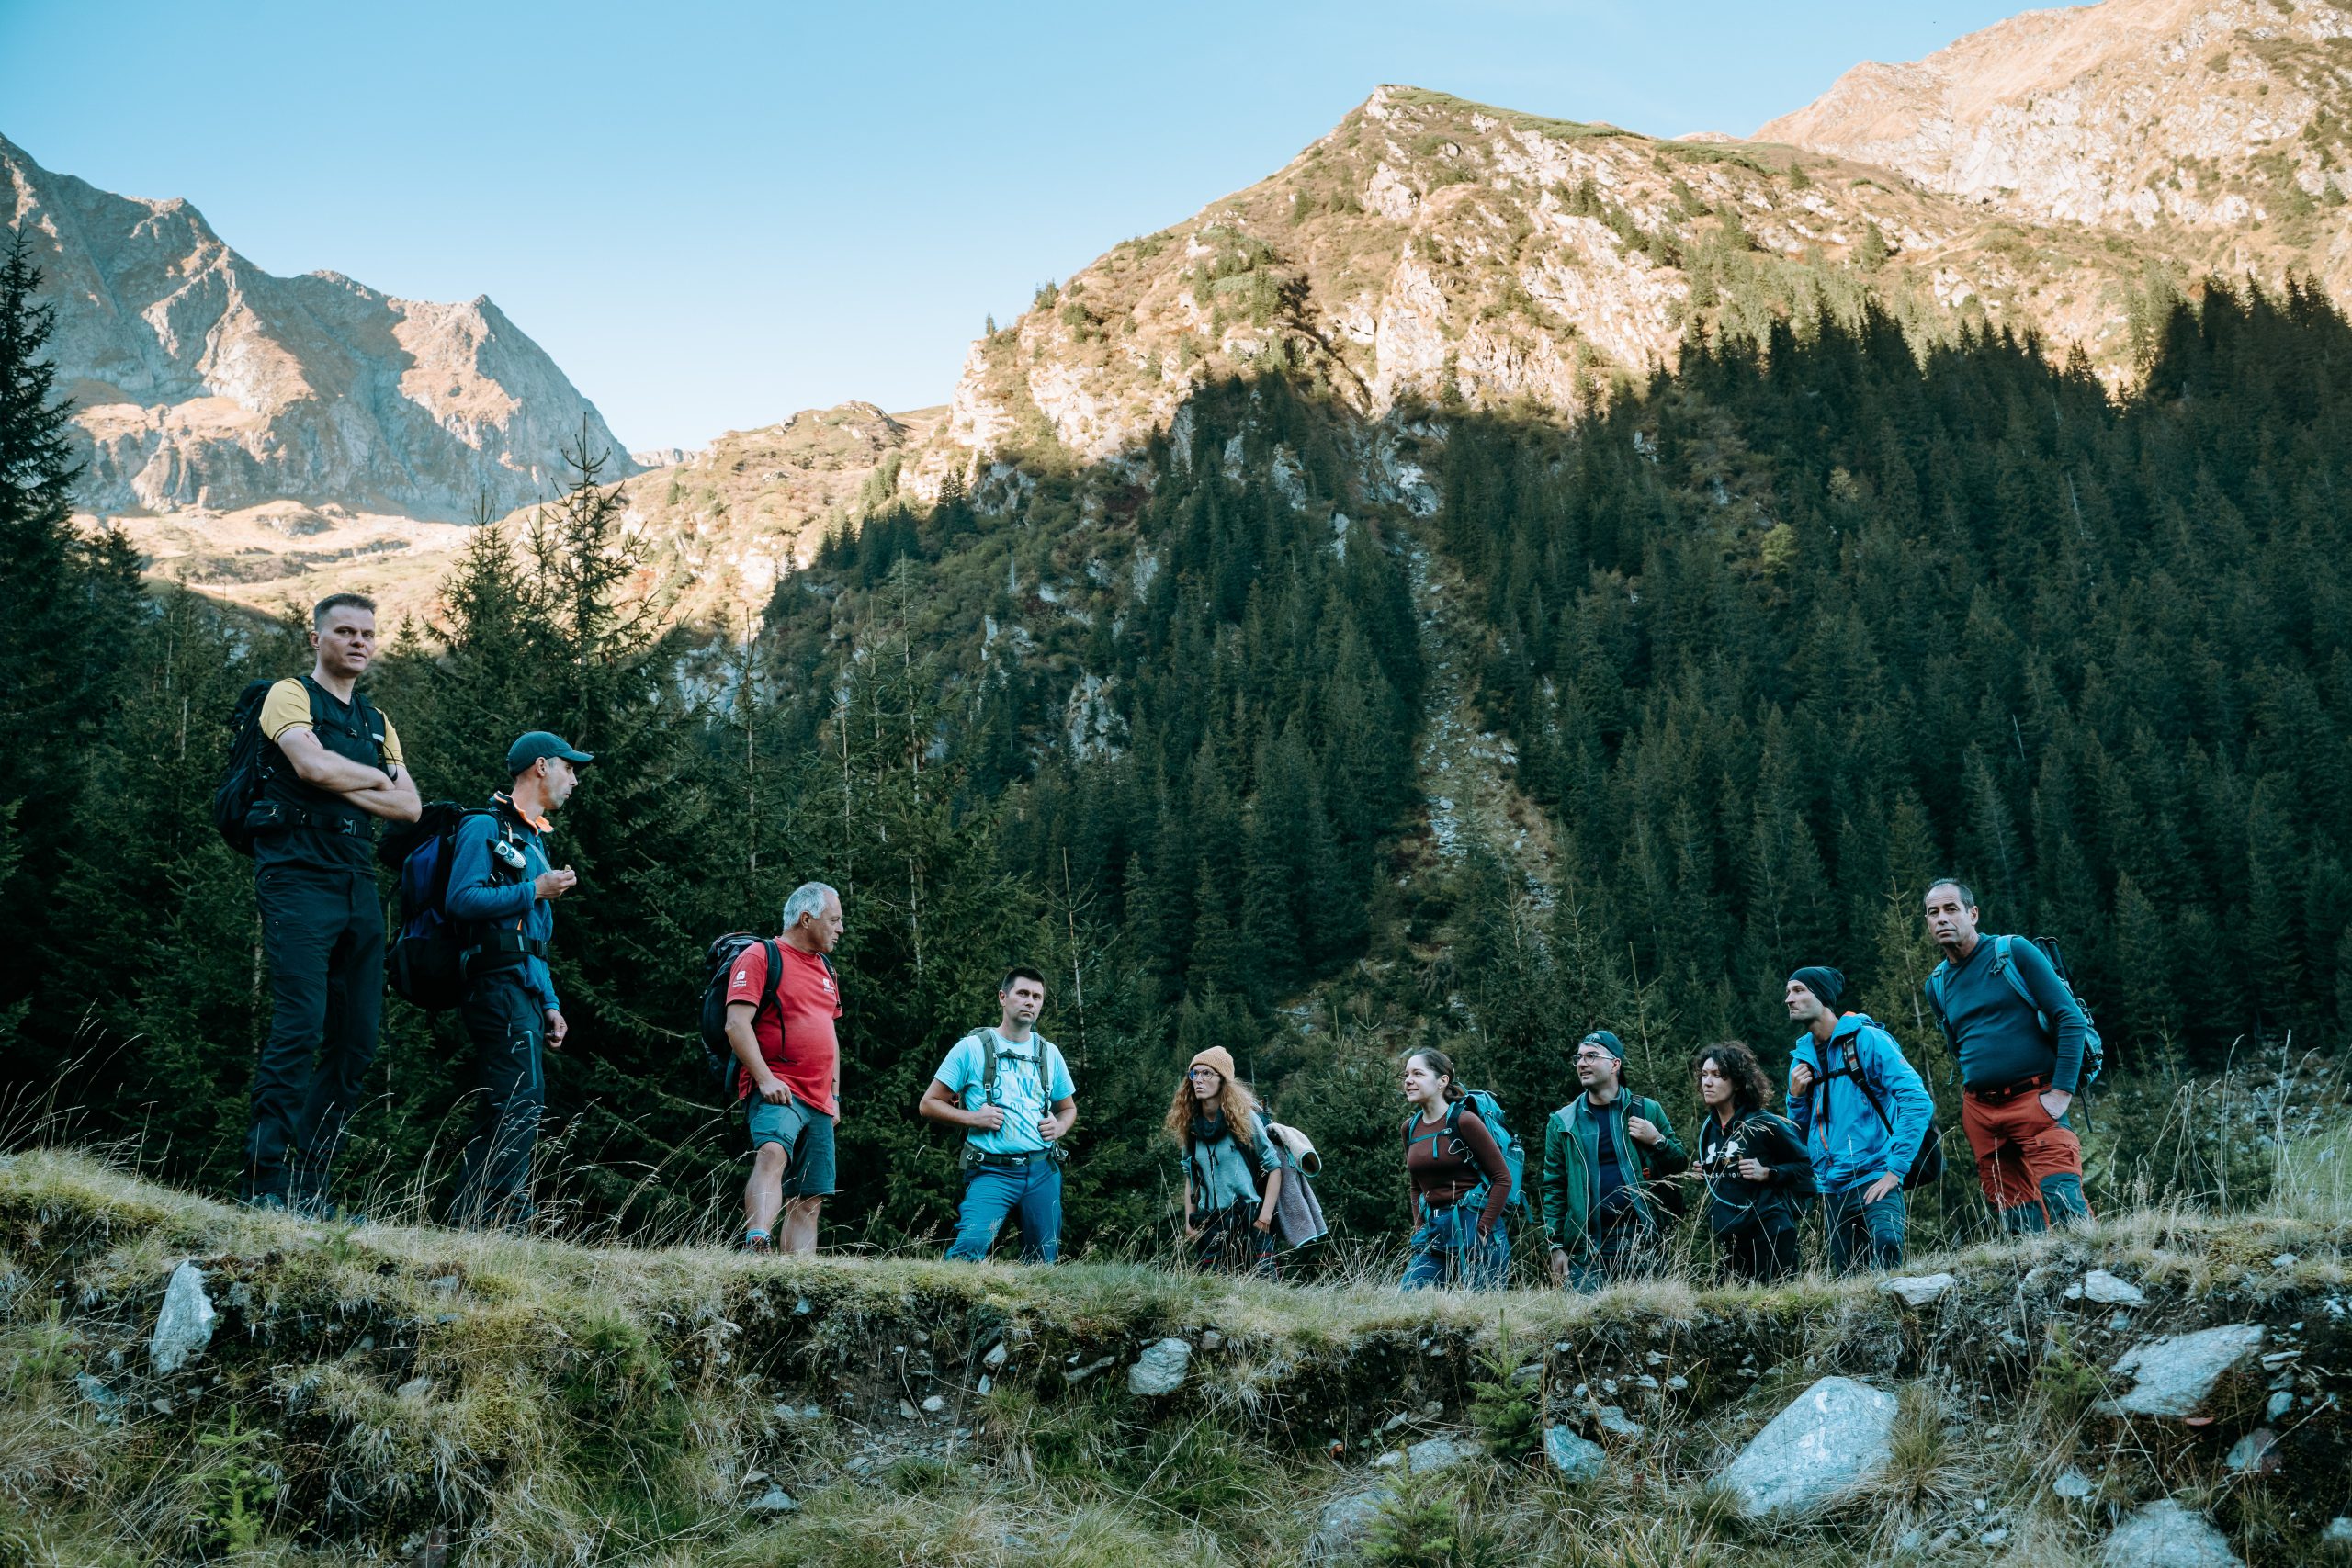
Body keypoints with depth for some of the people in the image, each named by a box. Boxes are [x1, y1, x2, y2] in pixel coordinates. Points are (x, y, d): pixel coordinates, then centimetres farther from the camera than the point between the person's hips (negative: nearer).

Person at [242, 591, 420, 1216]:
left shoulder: (377, 723, 22)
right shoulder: (290, 695, 3)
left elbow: (409, 807, 10)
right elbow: (313, 765, -17)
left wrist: (343, 785, -5)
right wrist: (376, 776, 1)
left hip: (359, 886, 7)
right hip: (299, 878, -7)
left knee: (358, 1037, 3)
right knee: (300, 1025, -16)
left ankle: (309, 1177, 10)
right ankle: (265, 1180, -11)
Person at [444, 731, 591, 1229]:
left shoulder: (533, 841, 26)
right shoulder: (486, 826, -2)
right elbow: (461, 900, -17)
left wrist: (550, 1004, 20)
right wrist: (535, 891, -15)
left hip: (525, 989, 9)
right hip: (498, 982, -9)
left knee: (500, 1112, 6)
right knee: (522, 1099, -16)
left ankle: (468, 1218, 8)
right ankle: (501, 1213, -15)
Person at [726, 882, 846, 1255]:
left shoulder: (825, 968, 22)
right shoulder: (761, 956, -2)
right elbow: (737, 1024, -12)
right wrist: (765, 1079, -20)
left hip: (818, 1102, 8)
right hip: (778, 1091, -8)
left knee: (810, 1201, 4)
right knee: (773, 1152, -35)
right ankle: (757, 1244, -50)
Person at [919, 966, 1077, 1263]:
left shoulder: (1050, 1053, 14)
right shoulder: (972, 1047, 1)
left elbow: (1069, 1108, 26)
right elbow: (929, 1104, 3)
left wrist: (1060, 1126, 3)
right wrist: (973, 1118, -12)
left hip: (1043, 1170, 4)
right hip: (993, 1171, -4)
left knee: (1042, 1264, 6)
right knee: (970, 1245, -26)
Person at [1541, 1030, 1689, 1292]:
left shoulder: (1647, 1111, 6)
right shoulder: (1562, 1123, 6)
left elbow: (1680, 1165, 12)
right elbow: (1554, 1188, 6)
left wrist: (1657, 1141, -8)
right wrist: (1556, 1246, -1)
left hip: (1642, 1240, 0)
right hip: (1587, 1248, 0)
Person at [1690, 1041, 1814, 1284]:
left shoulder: (1763, 1123, -9)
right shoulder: (1708, 1128, 9)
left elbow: (1805, 1165, -1)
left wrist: (1767, 1173, -14)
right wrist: (1706, 1174, 6)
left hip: (1768, 1234, -6)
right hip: (1726, 1237, 6)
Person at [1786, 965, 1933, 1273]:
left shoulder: (1865, 1039, -6)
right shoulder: (1802, 1057, 11)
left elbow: (1918, 1102, -14)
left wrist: (1896, 1169, -17)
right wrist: (1796, 1097, -1)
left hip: (1874, 1178, -6)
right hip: (1832, 1187, 6)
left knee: (1885, 1254, -29)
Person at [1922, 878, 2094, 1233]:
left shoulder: (2014, 952, -3)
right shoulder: (1936, 985, 12)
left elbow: (2072, 1019, -7)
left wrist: (2062, 1092, -13)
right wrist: (1975, 1099, 17)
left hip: (2035, 1100, -5)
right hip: (1979, 1113, 5)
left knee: (2063, 1202, -19)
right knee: (2020, 1222, 4)